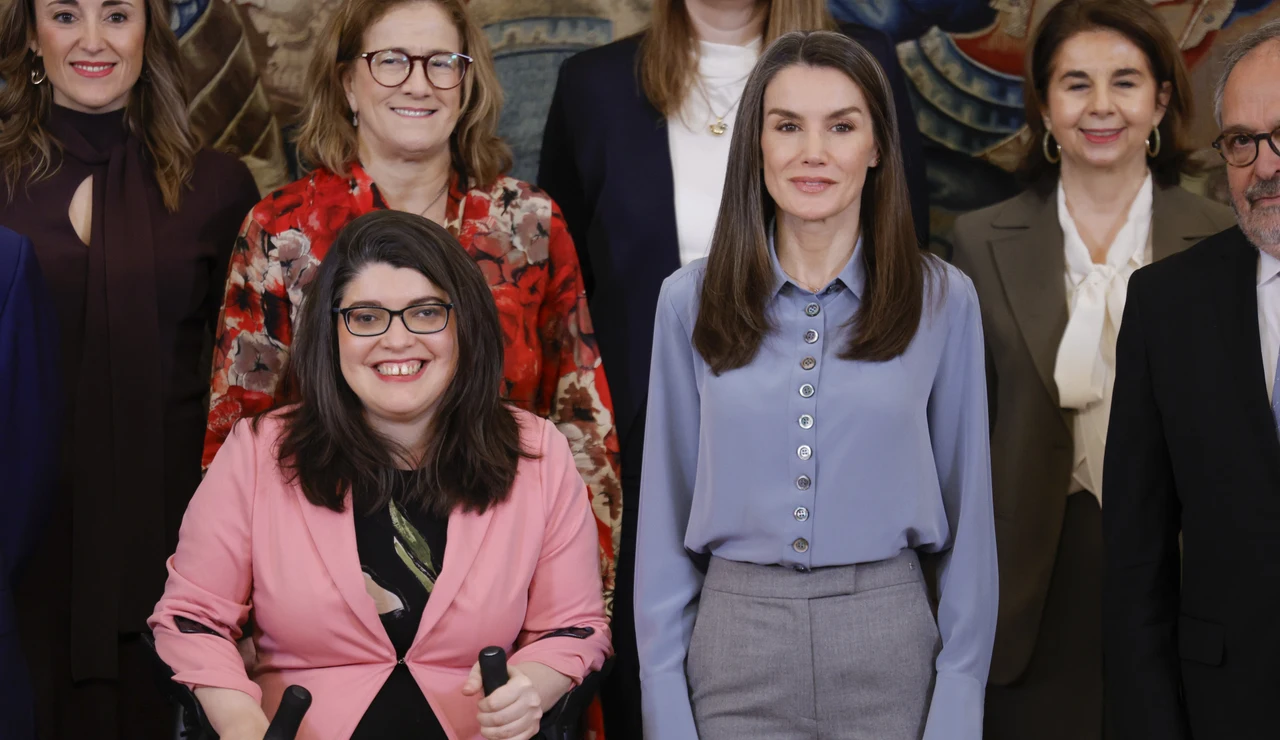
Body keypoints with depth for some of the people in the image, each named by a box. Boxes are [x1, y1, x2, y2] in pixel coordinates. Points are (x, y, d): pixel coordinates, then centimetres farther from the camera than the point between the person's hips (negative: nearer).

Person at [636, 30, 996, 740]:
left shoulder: (942, 302, -1)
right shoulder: (690, 301, 0)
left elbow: (966, 508, 2)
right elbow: (666, 514, 3)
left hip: (888, 650, 0)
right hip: (734, 647, 0)